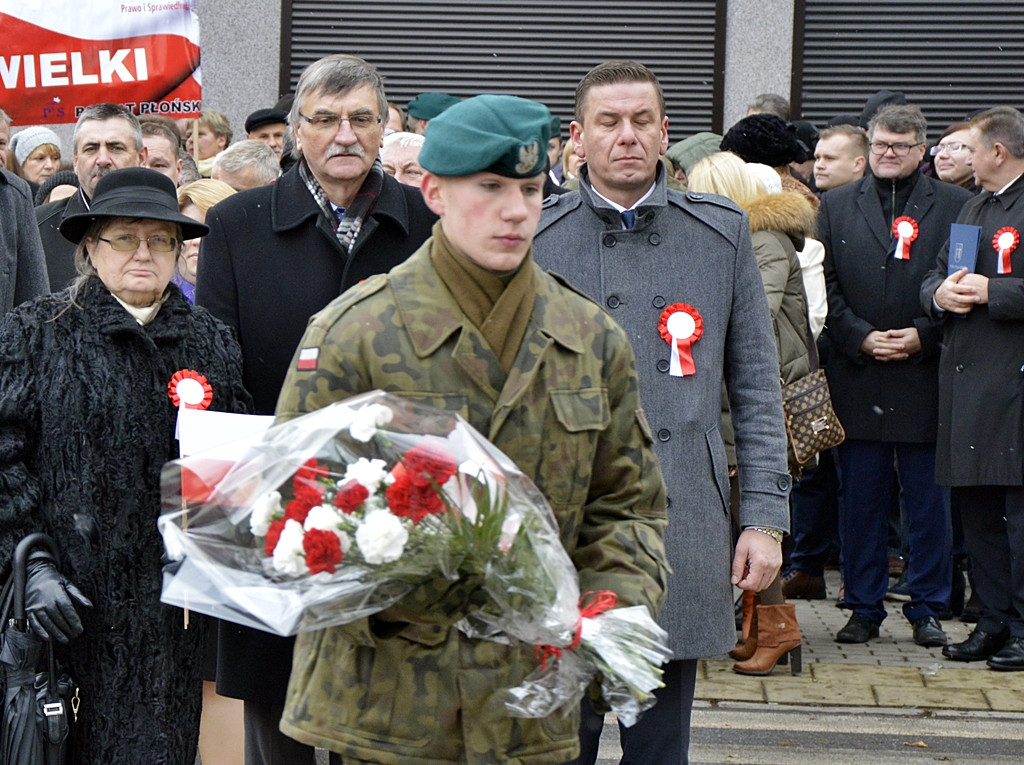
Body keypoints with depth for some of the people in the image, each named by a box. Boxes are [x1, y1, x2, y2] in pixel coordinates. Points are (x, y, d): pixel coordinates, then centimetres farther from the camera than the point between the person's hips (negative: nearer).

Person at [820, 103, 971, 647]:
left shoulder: (954, 207, 4)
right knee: (861, 500, 7)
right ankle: (864, 607, 16)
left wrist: (922, 336, -12)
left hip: (926, 377, -1)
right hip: (857, 381, 1)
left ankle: (927, 608, 14)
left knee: (928, 502, 4)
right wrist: (862, 338, -8)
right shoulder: (837, 206, 10)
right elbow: (826, 288, 6)